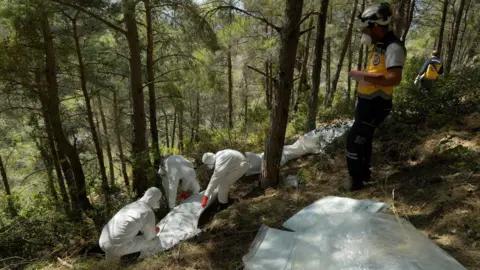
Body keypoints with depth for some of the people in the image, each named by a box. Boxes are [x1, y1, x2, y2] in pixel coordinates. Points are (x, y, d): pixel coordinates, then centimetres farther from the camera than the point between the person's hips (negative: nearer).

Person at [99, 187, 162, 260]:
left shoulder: (133, 205, 15)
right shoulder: (148, 213, -11)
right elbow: (150, 236, 2)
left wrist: (152, 229, 28)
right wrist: (155, 232, 22)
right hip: (117, 247, -8)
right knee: (156, 241, 3)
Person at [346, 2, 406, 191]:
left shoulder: (393, 47, -19)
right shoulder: (377, 45, 12)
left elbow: (394, 78, -30)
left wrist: (363, 76, -26)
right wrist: (362, 76, 4)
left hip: (376, 104, -10)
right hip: (367, 101, 10)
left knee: (354, 139, -8)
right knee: (364, 137, 21)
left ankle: (355, 179, 5)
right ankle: (364, 171, 38)